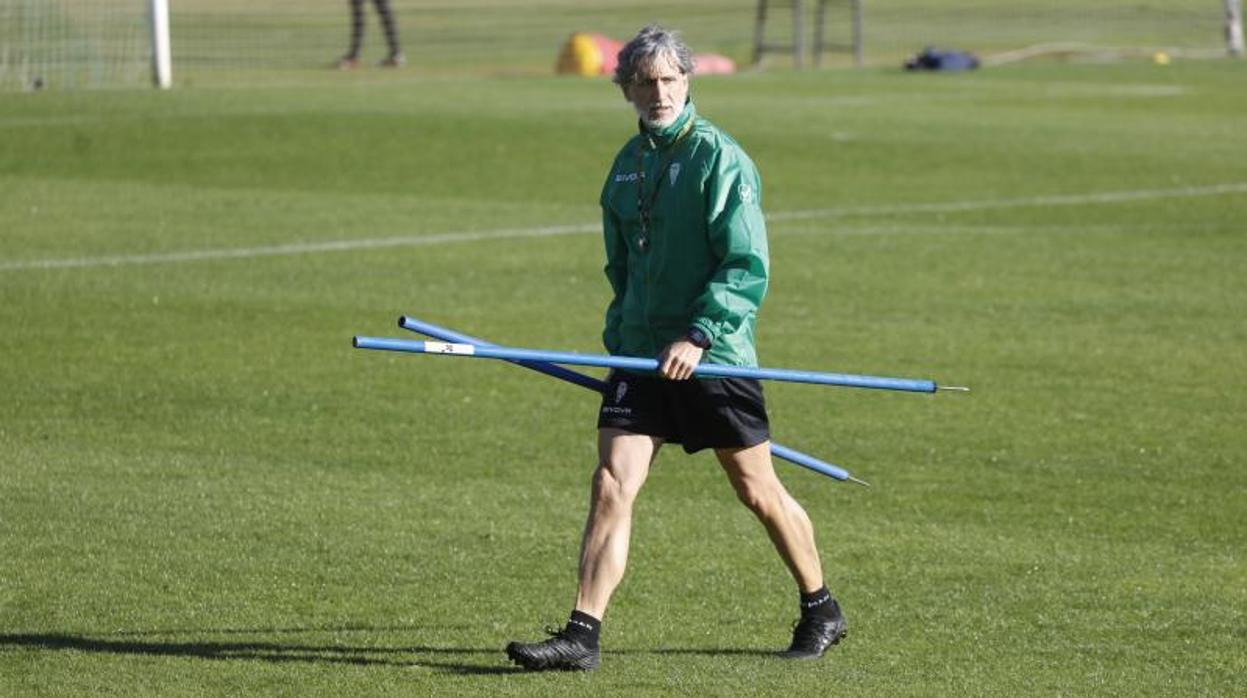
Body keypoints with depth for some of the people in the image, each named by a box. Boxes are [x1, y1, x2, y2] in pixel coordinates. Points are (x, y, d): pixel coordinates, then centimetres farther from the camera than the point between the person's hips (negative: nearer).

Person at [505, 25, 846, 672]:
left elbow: (749, 267, -14)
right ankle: (583, 635, -11)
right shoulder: (626, 165, 12)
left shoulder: (719, 158, -9)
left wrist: (699, 335, -22)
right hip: (640, 357, 5)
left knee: (758, 491, 7)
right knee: (611, 485, -8)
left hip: (715, 357, -5)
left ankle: (821, 611, 27)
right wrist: (620, 341, 17)